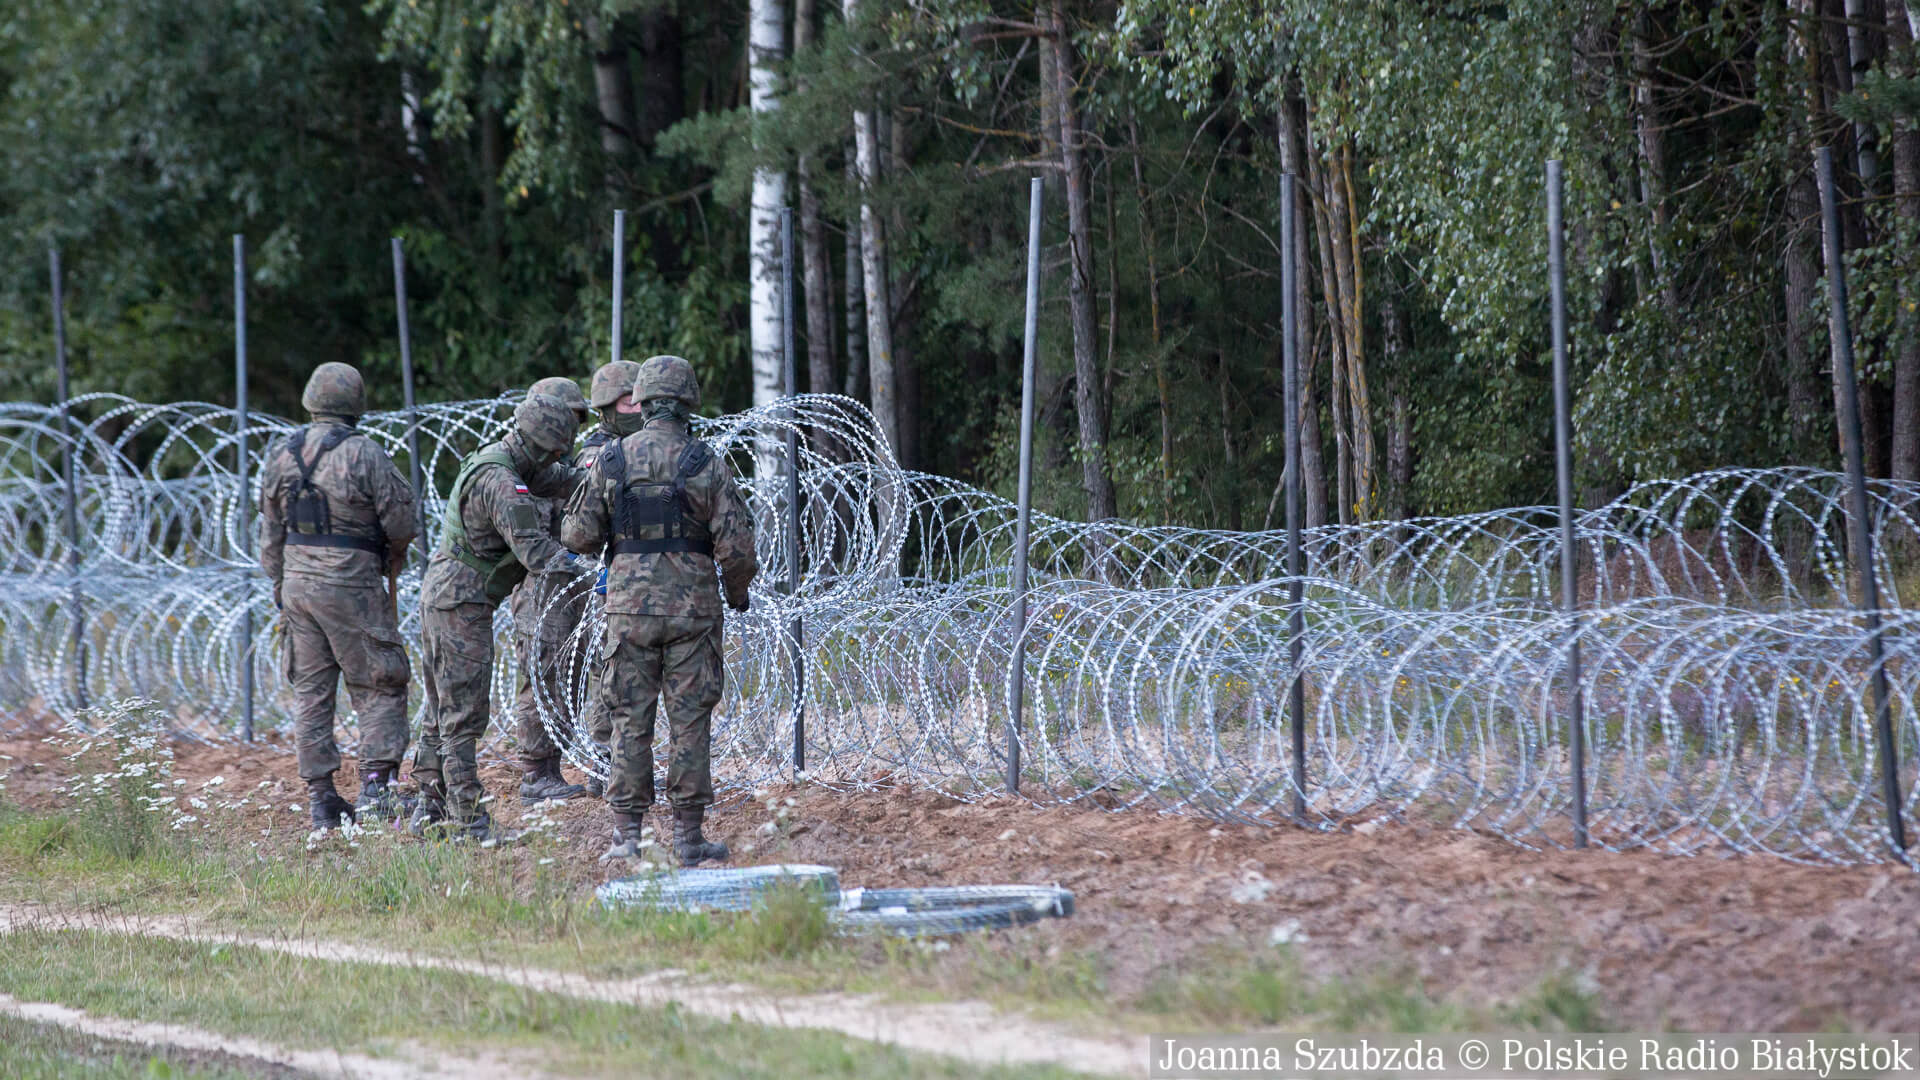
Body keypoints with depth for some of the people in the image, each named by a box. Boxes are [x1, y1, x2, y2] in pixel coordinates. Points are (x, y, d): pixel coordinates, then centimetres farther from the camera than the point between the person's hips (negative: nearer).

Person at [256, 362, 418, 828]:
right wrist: (392, 560, 13)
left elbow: (271, 532, 12)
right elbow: (401, 523, -8)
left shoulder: (281, 455, 5)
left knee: (311, 691, 10)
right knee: (381, 686, 4)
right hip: (351, 588, -5)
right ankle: (376, 784, -8)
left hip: (297, 584, 5)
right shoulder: (364, 455, -12)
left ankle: (321, 798, 9)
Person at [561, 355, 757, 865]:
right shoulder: (707, 464, -5)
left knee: (630, 720, 7)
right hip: (693, 608, -1)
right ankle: (688, 836, 5)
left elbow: (579, 535, 3)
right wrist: (737, 590, 12)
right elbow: (737, 545, -7)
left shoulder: (611, 460, 0)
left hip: (630, 606, 1)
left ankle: (627, 835, 5)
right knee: (690, 721, 4)